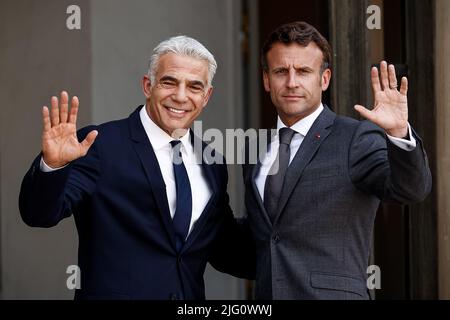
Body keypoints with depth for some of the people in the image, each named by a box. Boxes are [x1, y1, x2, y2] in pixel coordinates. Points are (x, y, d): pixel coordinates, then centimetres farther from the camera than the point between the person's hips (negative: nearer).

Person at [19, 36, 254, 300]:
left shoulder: (212, 165, 5)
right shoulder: (100, 145, -11)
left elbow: (224, 253, 11)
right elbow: (40, 215, -19)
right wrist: (52, 165, -36)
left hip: (191, 304, 5)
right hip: (114, 293, -5)